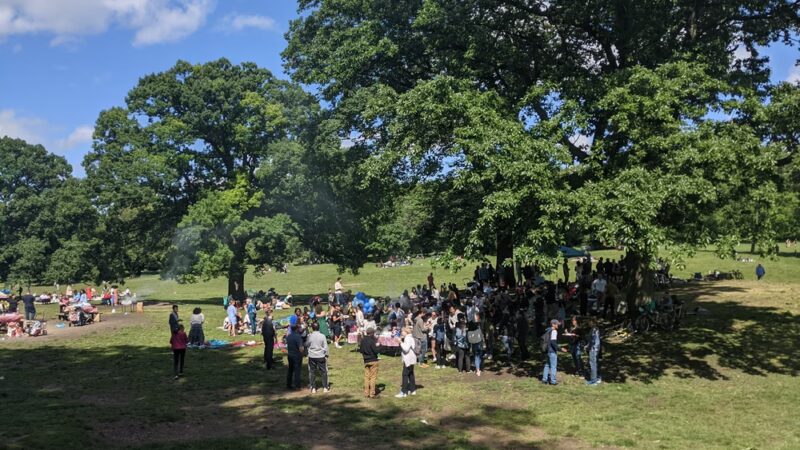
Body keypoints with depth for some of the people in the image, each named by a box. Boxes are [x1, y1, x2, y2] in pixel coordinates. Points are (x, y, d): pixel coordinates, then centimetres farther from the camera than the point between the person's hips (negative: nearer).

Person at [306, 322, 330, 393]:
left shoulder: (309, 336, -9)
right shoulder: (322, 336, -10)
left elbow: (307, 344, 4)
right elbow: (325, 347, -5)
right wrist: (326, 355, 7)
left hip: (312, 356, 0)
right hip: (321, 356, 0)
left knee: (312, 372, 9)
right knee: (323, 372, 10)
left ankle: (313, 388, 10)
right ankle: (325, 387, 13)